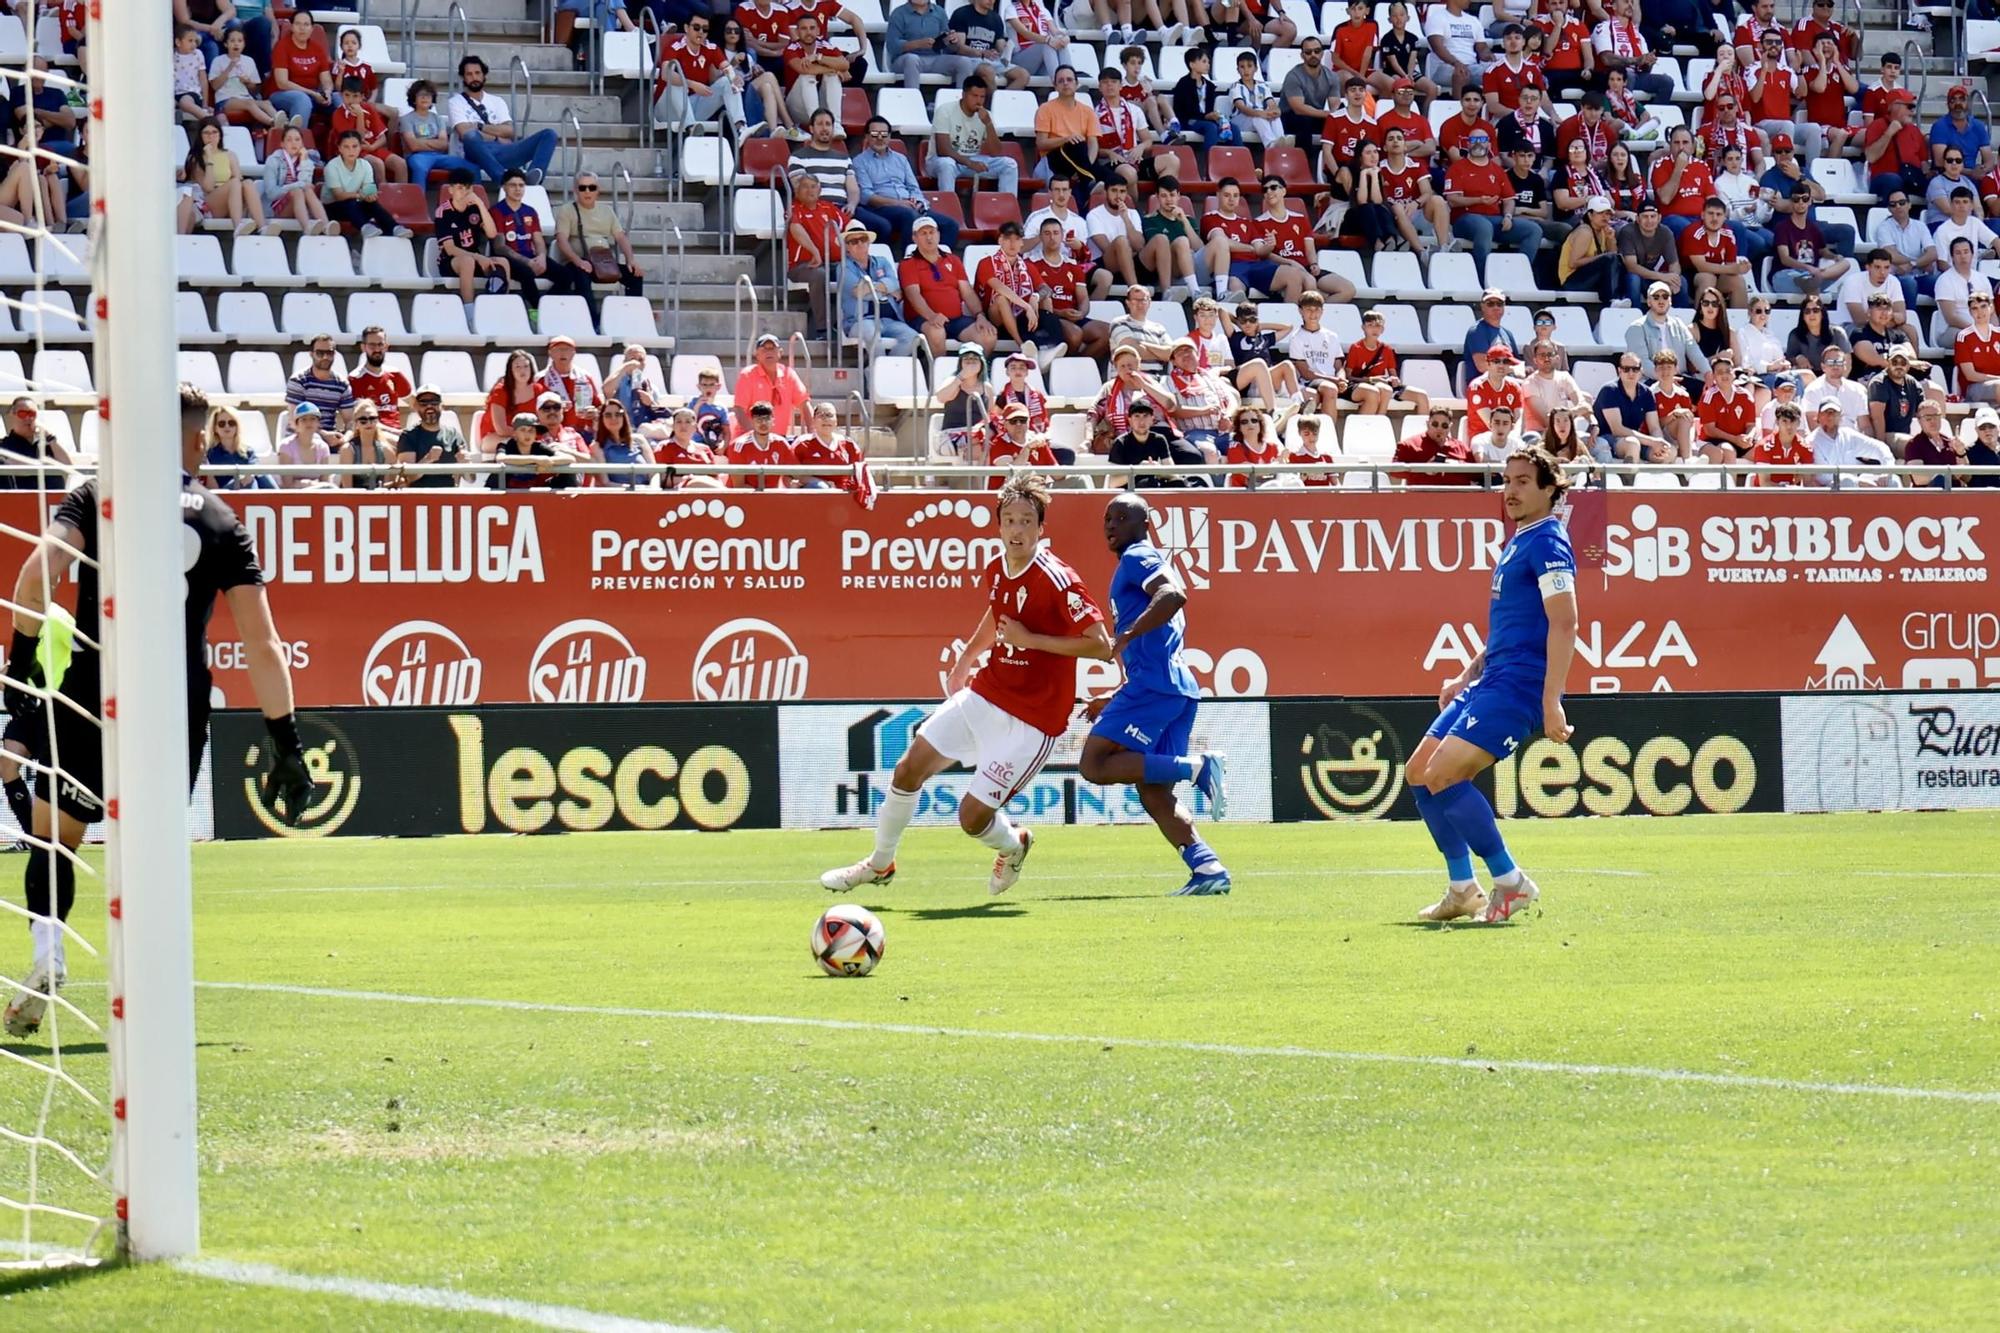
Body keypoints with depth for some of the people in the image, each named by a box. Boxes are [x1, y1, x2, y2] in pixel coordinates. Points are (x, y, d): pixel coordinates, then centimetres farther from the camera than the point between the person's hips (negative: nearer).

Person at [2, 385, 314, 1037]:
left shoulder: (98, 495, 5)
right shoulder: (222, 520, 8)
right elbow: (263, 647, 3)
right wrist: (286, 745, 6)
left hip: (95, 696, -1)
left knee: (53, 835, 13)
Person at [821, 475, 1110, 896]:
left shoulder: (1057, 580, -22)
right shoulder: (997, 569, 2)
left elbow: (1101, 644, -24)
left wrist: (1031, 640, -24)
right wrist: (964, 661, 27)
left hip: (1031, 720, -7)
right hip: (983, 697, 7)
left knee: (972, 817, -7)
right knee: (908, 770, 6)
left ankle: (1013, 846, 30)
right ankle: (880, 864, 29)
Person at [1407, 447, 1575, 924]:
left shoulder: (1547, 543, -11)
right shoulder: (1516, 545, 20)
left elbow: (1564, 623, -20)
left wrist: (1551, 702, -26)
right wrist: (1466, 678, 26)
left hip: (1517, 687, -10)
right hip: (1490, 683, 10)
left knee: (1442, 776, -19)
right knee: (1419, 773, 9)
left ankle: (1511, 883, -10)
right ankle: (1462, 891, 14)